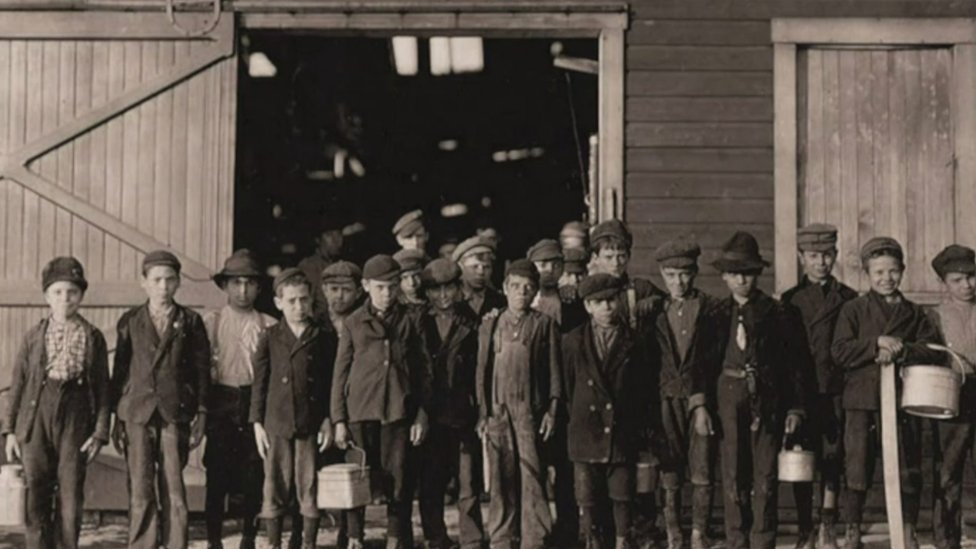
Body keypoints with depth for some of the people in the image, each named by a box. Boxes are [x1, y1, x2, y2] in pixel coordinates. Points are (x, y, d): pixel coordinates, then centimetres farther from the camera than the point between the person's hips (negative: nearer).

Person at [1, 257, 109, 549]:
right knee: (37, 498, 1)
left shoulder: (93, 337, 4)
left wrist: (100, 432, -2)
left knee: (71, 497, 1)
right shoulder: (34, 336, 6)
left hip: (75, 419, 0)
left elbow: (103, 387, 4)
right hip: (36, 417, 1)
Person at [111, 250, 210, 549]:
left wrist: (201, 414, 0)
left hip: (176, 414, -1)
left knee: (174, 491, -2)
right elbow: (119, 370, 10)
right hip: (137, 413, 1)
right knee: (140, 492, -1)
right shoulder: (130, 321, 9)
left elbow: (202, 370, 6)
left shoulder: (190, 322, 7)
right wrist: (117, 418, 6)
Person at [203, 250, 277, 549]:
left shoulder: (269, 326, 6)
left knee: (254, 476, 2)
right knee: (217, 475, 0)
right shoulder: (211, 322, 5)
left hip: (257, 403, 1)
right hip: (221, 404, -1)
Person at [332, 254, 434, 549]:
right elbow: (340, 373, 6)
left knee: (397, 478, 0)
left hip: (398, 411, 0)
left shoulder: (409, 322, 6)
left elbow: (424, 371, 8)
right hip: (360, 410, 0)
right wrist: (338, 419, 1)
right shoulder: (353, 323, 6)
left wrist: (421, 415, 2)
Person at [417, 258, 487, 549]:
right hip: (432, 416, 1)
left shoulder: (472, 324, 4)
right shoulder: (419, 324, 7)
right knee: (429, 488, 4)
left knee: (469, 489, 0)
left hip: (465, 416, -1)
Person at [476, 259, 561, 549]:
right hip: (498, 411, 2)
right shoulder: (490, 325, 11)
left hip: (531, 411, -2)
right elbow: (482, 371, 10)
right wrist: (482, 413, 4)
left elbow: (555, 370, 5)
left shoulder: (545, 325, 6)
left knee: (532, 479, -4)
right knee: (501, 479, 3)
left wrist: (552, 410, -2)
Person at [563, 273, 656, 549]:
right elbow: (565, 385, 7)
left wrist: (640, 424, 3)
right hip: (586, 432, 0)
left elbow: (646, 388, 7)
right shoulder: (573, 341, 4)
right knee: (588, 500, 3)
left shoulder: (632, 342, 4)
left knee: (622, 499, 2)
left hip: (623, 434, 0)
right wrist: (575, 416, 4)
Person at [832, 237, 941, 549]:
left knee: (908, 469, 4)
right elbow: (840, 351, -7)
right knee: (857, 468, 0)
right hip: (862, 401, -2)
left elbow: (932, 351, 1)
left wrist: (901, 351, -14)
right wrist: (877, 343, -16)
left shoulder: (914, 314, 12)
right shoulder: (853, 310, 4)